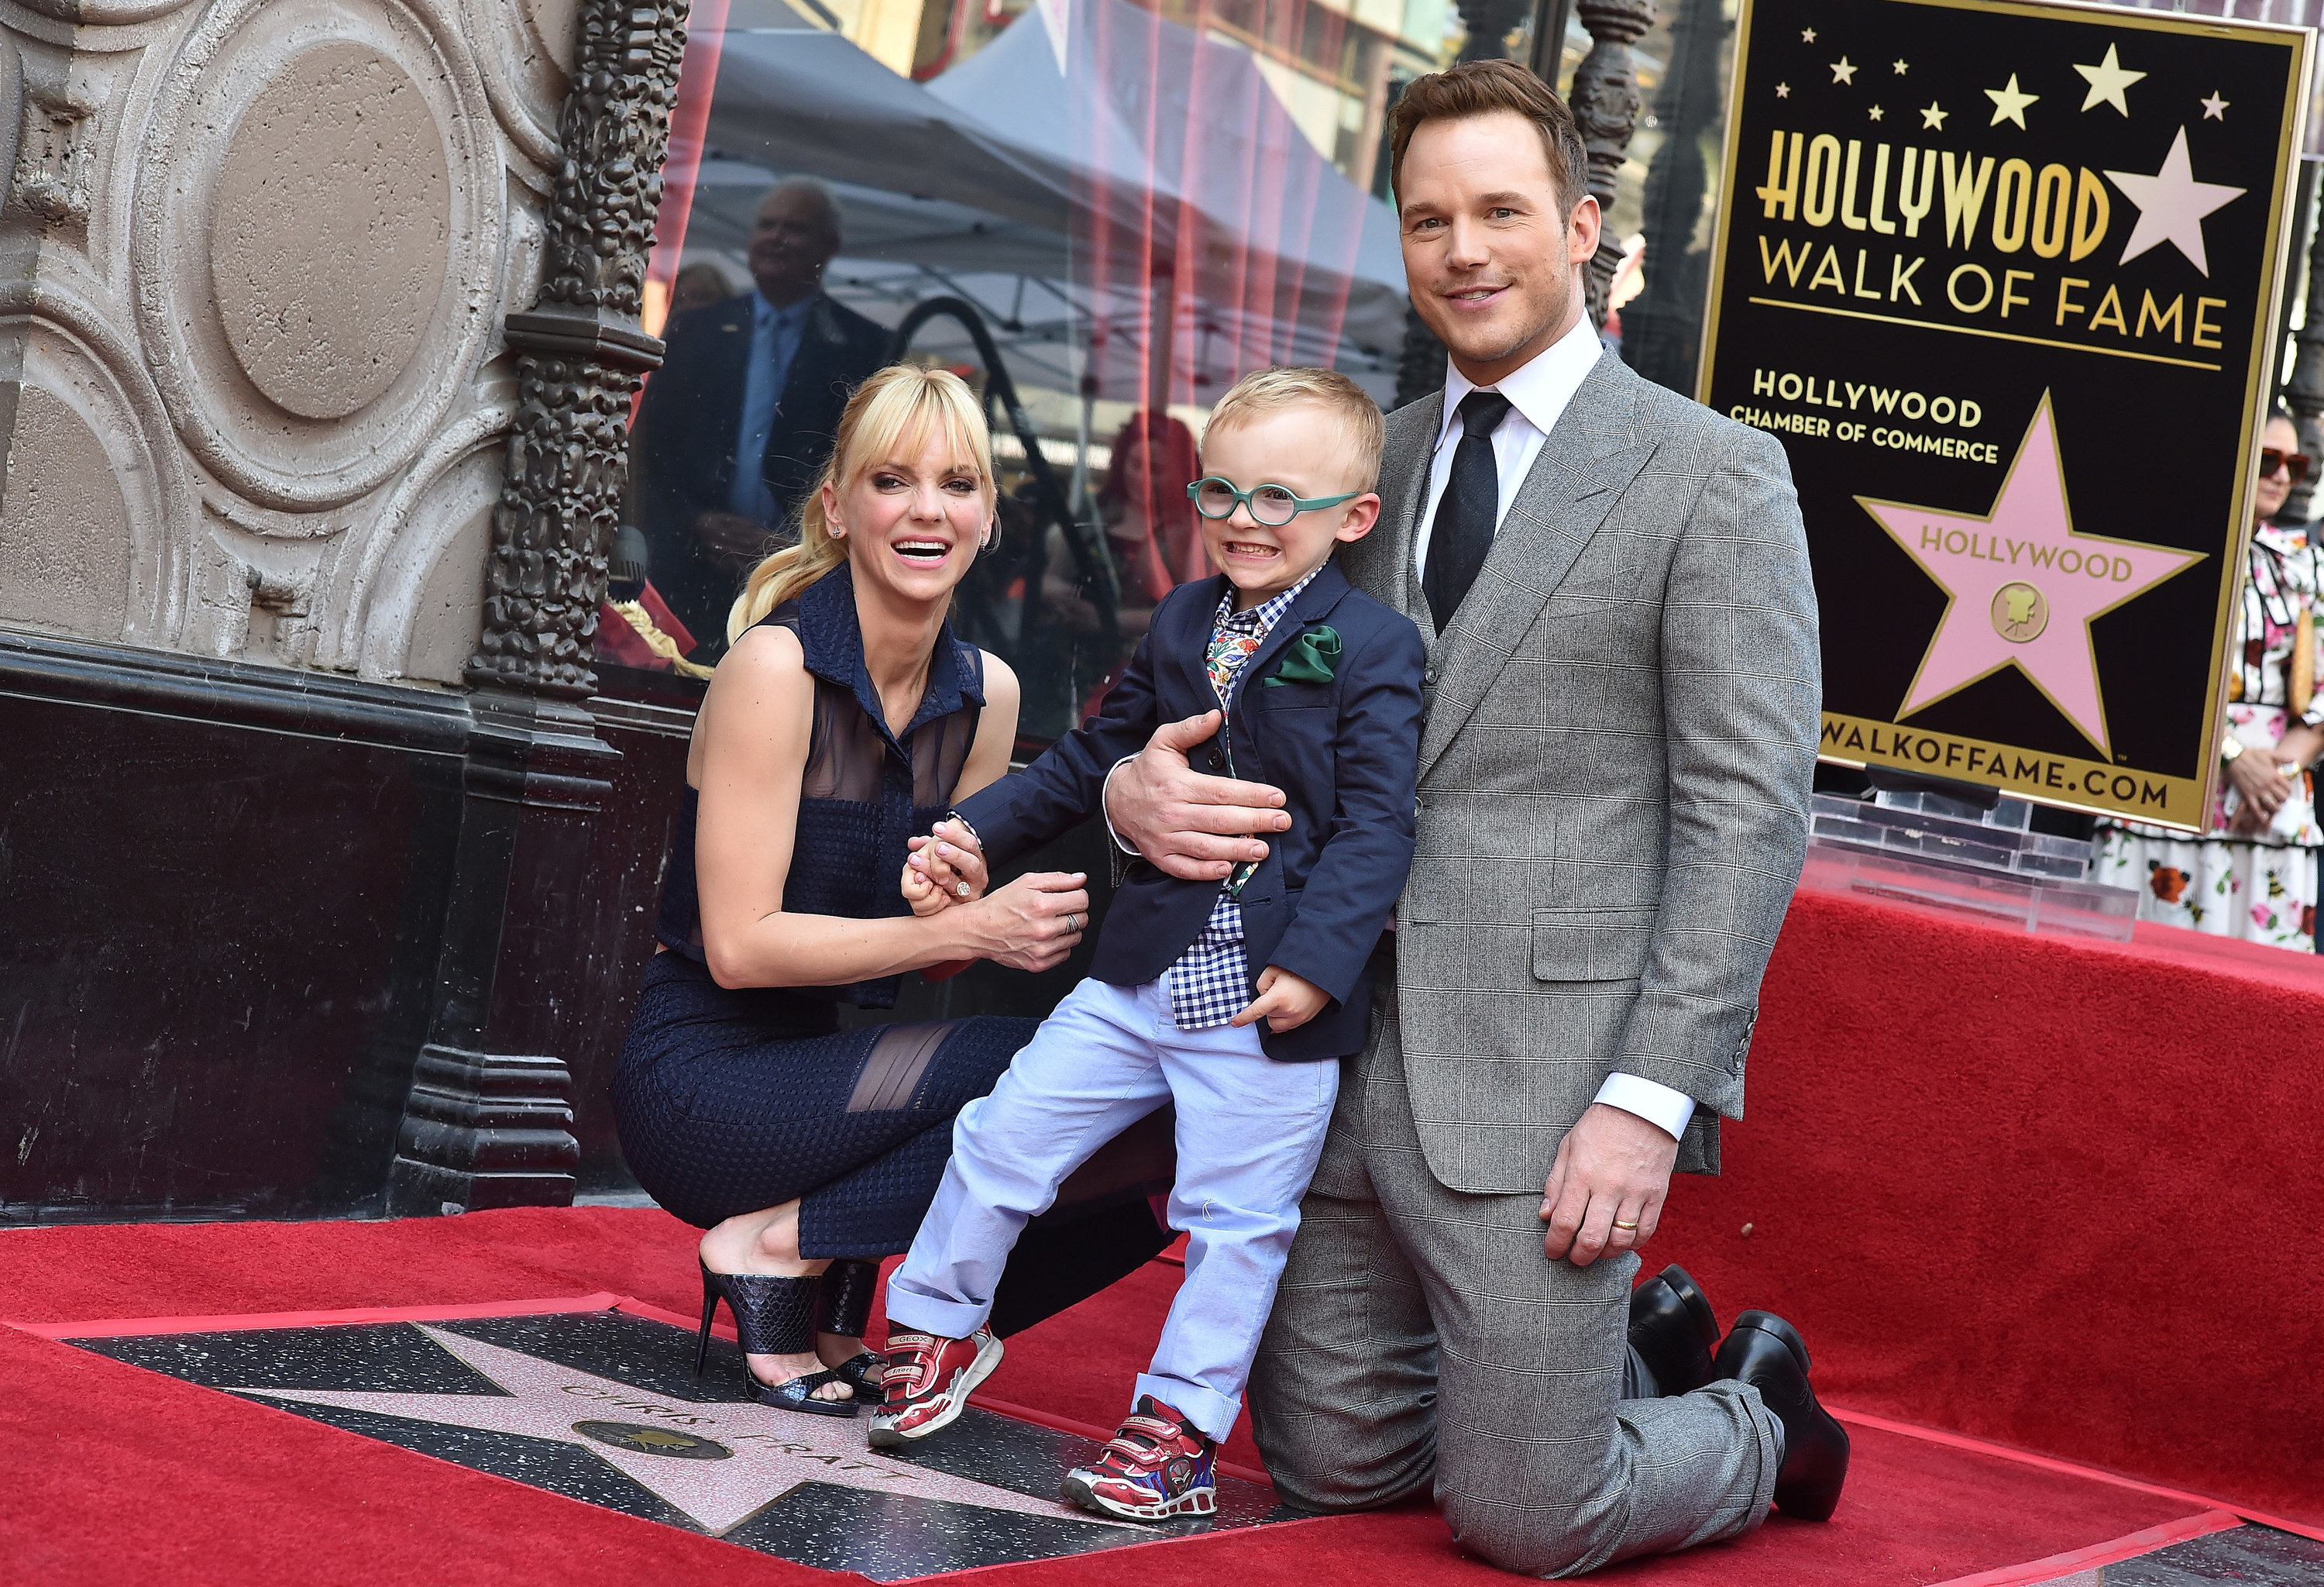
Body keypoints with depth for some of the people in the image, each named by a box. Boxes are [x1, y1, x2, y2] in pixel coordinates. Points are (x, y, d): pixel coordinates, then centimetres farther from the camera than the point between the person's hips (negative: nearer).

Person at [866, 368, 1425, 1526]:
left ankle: (1180, 1424, 16)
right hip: (1141, 973, 6)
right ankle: (935, 1329, 29)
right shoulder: (1181, 626, 11)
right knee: (1004, 1135, 9)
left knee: (1236, 1220, 3)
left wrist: (1317, 959, -23)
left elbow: (1377, 824, -14)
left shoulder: (1375, 651, -8)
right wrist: (971, 833, 17)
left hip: (1271, 1001, -5)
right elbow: (1090, 764, 22)